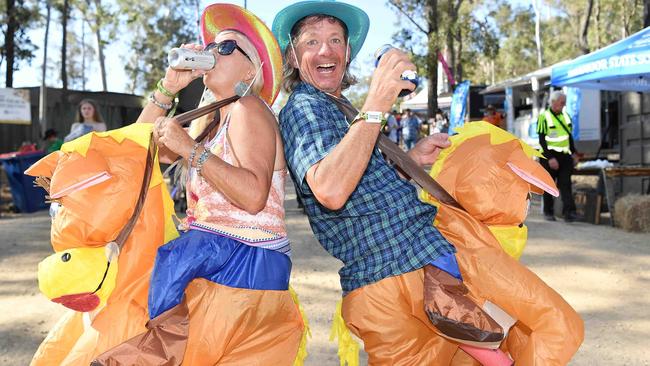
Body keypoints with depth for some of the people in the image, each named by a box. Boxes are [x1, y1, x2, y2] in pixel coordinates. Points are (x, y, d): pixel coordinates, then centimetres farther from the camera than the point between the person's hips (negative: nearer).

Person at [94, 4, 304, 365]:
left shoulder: (248, 109, -11)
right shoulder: (210, 120, 15)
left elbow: (254, 195, -24)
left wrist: (189, 148, -22)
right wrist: (168, 87, 6)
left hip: (242, 264, -8)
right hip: (216, 260, 8)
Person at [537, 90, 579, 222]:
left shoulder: (566, 116, 11)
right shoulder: (544, 117, -8)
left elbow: (570, 136, 19)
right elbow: (542, 140, -12)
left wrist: (574, 153, 11)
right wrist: (550, 158, -18)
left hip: (564, 156, 5)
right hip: (549, 156, -5)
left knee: (565, 184, -3)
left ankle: (569, 212, -8)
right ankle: (548, 212, 16)